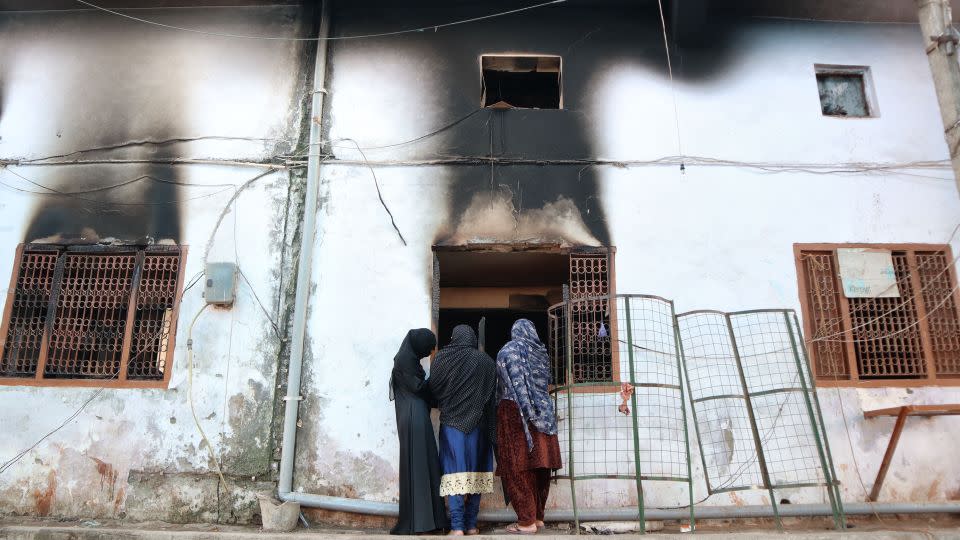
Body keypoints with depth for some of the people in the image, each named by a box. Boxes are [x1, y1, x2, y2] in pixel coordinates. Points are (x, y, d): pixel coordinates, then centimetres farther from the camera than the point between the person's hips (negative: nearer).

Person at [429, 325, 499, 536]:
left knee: (455, 472, 0)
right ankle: (471, 524, 11)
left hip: (451, 421, -1)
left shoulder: (442, 358, -2)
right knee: (474, 471, 8)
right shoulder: (486, 361, 1)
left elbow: (433, 389, 4)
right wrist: (492, 428, 7)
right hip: (477, 423, 1)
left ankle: (457, 526, -4)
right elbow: (493, 397, 1)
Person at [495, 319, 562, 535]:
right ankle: (538, 516, 17)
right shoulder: (541, 353, 11)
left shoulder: (508, 351, -2)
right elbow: (546, 383, 14)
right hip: (543, 414, 6)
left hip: (516, 412, -5)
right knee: (539, 466, 10)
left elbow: (508, 384, -5)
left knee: (517, 467, -3)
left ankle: (526, 521, -3)